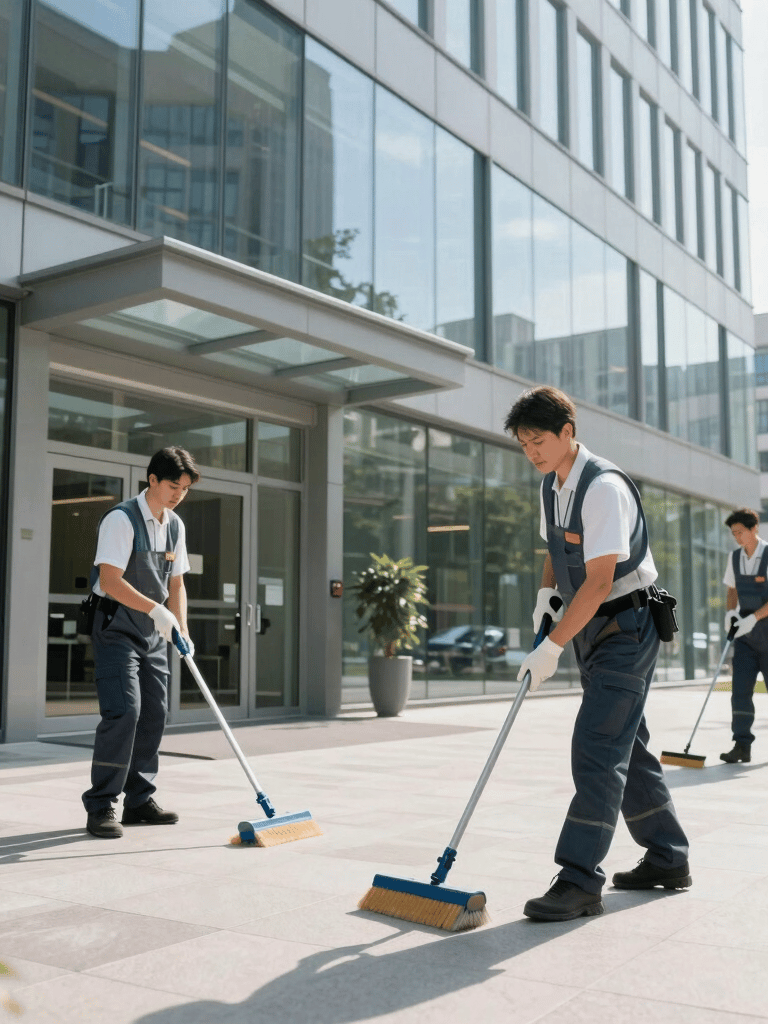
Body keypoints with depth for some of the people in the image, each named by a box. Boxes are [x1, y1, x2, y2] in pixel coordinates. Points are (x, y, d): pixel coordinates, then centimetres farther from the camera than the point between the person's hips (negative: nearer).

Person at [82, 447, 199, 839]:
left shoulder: (175, 526, 9)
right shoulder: (121, 519, -15)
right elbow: (110, 581, -21)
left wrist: (182, 630, 2)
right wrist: (155, 609, -26)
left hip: (153, 633, 8)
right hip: (116, 628, -8)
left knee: (154, 714, 7)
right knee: (123, 711, -15)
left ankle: (139, 800, 18)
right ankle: (100, 806, -7)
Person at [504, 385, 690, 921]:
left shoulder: (604, 487, -22)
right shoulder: (551, 486, 7)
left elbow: (600, 581, -27)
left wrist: (553, 647, -26)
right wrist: (547, 592, 5)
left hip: (627, 629, -9)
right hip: (593, 632, 9)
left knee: (597, 749, -13)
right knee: (627, 746, 14)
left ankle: (580, 880, -11)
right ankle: (668, 858, 27)